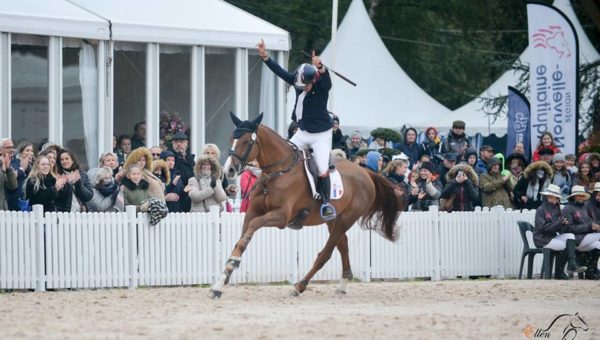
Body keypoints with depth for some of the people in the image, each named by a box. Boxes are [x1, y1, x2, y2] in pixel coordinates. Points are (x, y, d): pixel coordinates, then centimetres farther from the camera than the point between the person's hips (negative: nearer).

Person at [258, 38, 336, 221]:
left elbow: (326, 79, -44)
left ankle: (326, 204, 5)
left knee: (323, 172, -11)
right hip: (303, 132, 6)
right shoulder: (298, 82, -7)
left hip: (321, 135, -6)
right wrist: (265, 57, -16)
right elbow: (280, 72, -6)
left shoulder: (322, 87, -21)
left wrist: (321, 69, -66)